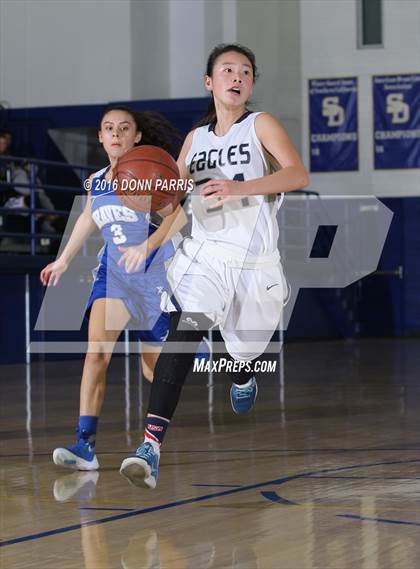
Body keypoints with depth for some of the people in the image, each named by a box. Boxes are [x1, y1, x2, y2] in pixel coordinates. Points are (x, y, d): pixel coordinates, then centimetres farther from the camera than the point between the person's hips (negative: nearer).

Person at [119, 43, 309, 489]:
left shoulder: (261, 126, -1)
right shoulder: (196, 138, 12)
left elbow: (298, 174, -17)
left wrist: (238, 188, -31)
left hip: (256, 263, -1)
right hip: (206, 254, 1)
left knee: (245, 351, 14)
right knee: (182, 332, -23)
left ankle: (243, 378, 55)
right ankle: (151, 445, -33)